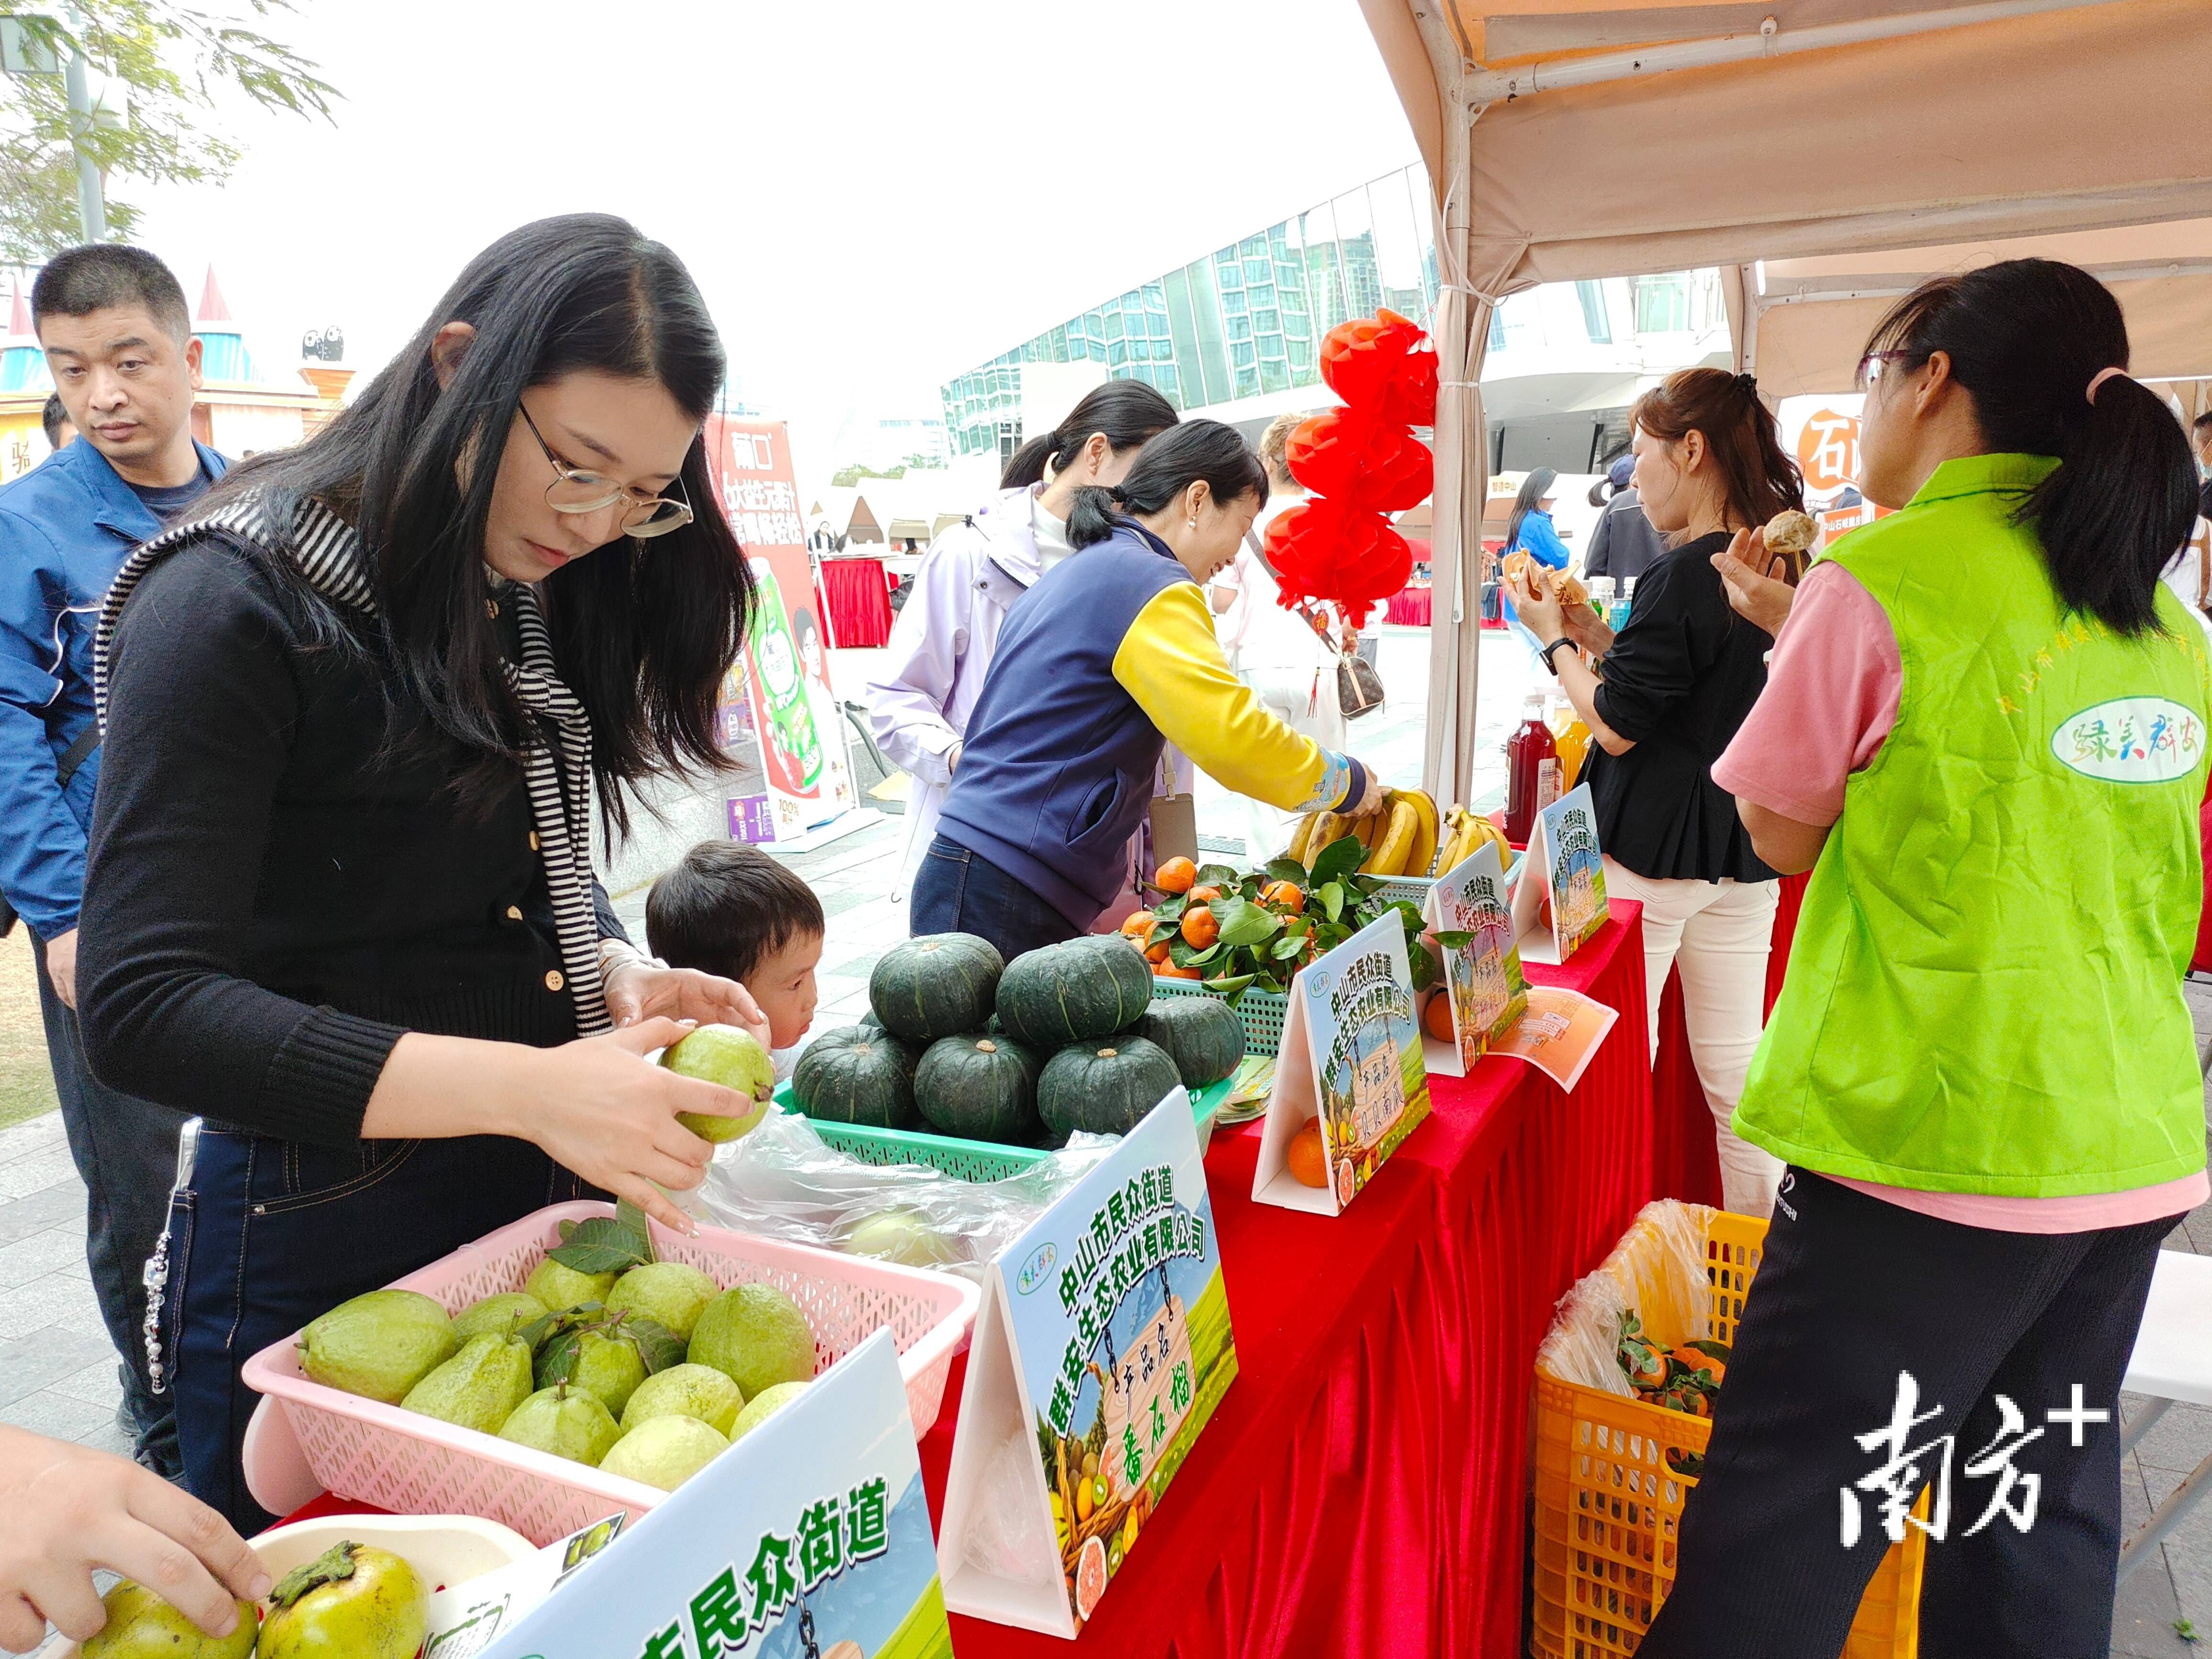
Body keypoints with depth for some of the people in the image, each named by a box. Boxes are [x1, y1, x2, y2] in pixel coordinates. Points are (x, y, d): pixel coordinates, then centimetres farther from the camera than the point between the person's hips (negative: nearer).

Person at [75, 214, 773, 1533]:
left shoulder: (534, 603, 7)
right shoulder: (235, 605, -16)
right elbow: (146, 1007, -22)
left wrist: (623, 979, -7)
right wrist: (528, 1087, -30)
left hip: (543, 1212, 7)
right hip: (316, 1245, -6)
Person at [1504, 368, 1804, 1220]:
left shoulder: (1685, 577, -19)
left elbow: (1616, 728, -15)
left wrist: (1555, 640, -1)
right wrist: (1601, 635, 13)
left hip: (1650, 852, -8)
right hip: (1744, 853, 8)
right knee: (1733, 1062, 14)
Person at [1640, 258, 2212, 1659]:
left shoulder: (1884, 580, -12)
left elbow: (1784, 833, -4)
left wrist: (1799, 644, 9)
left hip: (1929, 1143, -8)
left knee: (1782, 1533, 3)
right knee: (2043, 1521, 20)